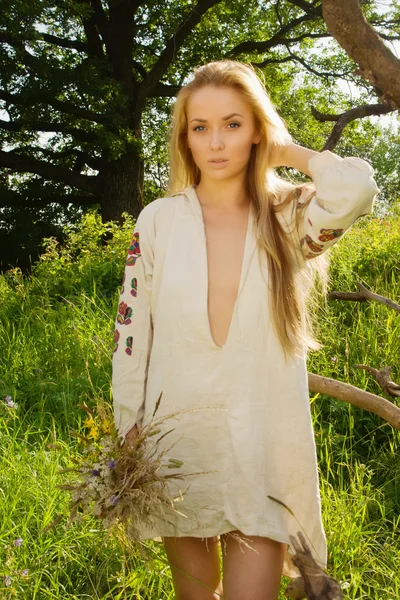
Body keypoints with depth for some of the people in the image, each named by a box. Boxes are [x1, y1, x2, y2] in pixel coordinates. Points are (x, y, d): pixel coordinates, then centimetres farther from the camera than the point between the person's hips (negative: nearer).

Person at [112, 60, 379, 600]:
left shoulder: (288, 218, -3)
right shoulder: (158, 220, -1)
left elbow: (356, 187, -24)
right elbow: (131, 333, 3)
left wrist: (288, 152, -7)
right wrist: (129, 431, 3)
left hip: (264, 445, -1)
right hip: (177, 438, 2)